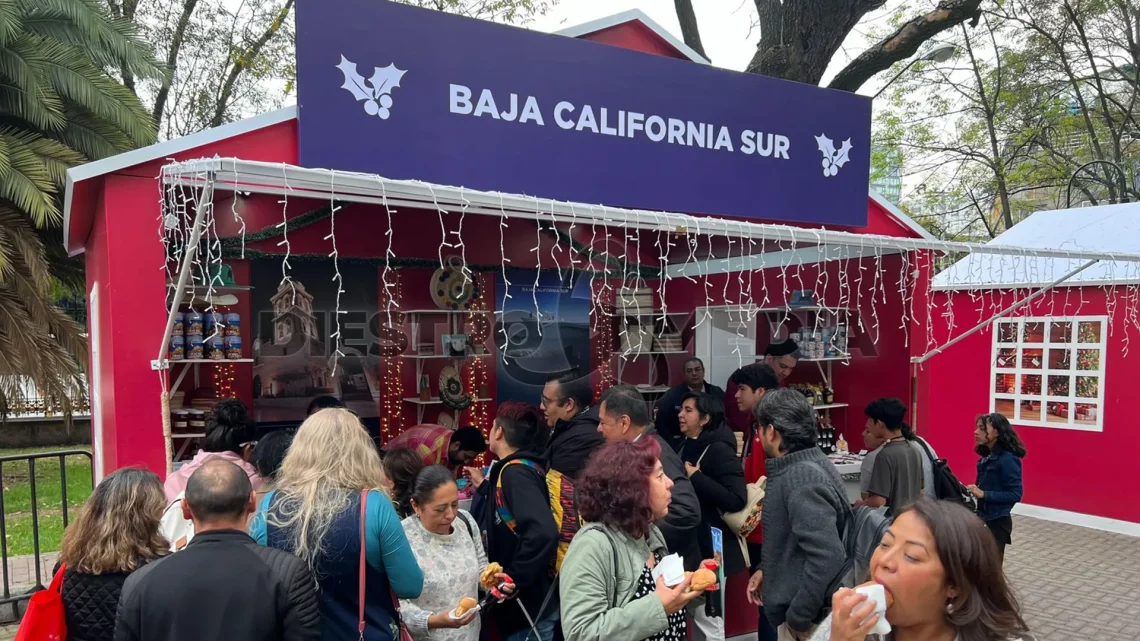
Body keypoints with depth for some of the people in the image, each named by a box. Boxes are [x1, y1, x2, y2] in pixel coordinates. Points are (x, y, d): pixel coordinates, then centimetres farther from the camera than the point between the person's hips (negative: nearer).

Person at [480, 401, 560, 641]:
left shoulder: (515, 471, -20)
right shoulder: (519, 468, 7)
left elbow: (543, 533, -33)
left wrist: (512, 580, -24)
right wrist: (486, 487, 14)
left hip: (528, 609, -9)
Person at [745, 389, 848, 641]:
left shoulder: (803, 479, -24)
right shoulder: (800, 468, 6)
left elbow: (828, 558, -31)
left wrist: (798, 617, -23)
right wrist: (768, 571, 12)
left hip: (809, 619, -9)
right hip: (795, 611, 9)